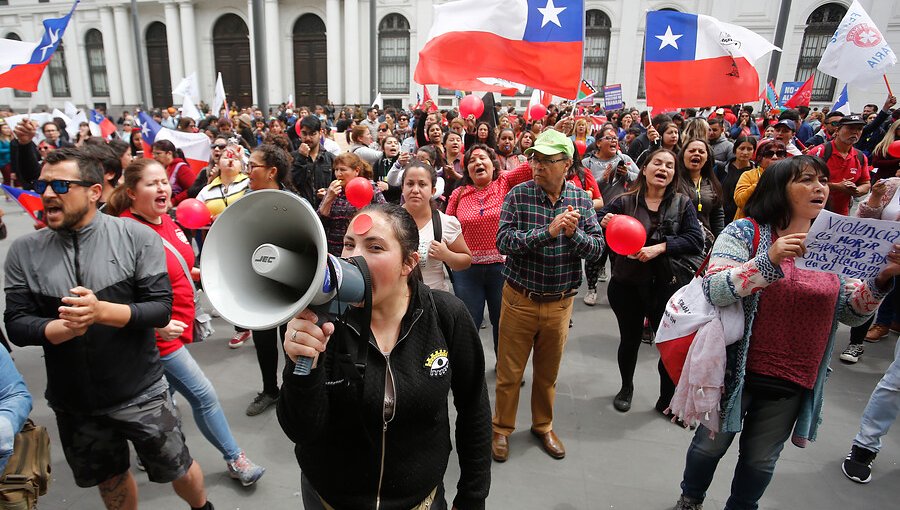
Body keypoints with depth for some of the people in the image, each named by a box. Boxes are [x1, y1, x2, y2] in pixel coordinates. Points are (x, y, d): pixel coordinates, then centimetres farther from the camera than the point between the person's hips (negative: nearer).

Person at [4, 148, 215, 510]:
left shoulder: (136, 236, -11)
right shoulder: (25, 251, -2)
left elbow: (161, 309, -14)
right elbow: (16, 325, -5)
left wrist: (102, 311, -30)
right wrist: (63, 328, -24)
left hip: (140, 392, -3)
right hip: (72, 400, 3)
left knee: (178, 469, 13)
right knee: (109, 480, 23)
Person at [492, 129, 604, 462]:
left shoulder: (581, 199, -2)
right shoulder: (518, 195, -9)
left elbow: (597, 248, -5)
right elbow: (503, 241, -20)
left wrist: (573, 233, -24)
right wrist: (548, 231, -29)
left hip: (560, 302, 2)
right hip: (520, 299, -2)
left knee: (548, 372, 19)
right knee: (509, 372, 10)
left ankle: (543, 426, 41)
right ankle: (501, 428, 32)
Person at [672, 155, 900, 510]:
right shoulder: (745, 232, -10)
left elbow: (851, 313, 7)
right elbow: (714, 291, -22)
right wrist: (770, 260, -32)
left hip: (794, 382, 4)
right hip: (737, 372, -4)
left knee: (761, 459, 18)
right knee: (711, 444, 15)